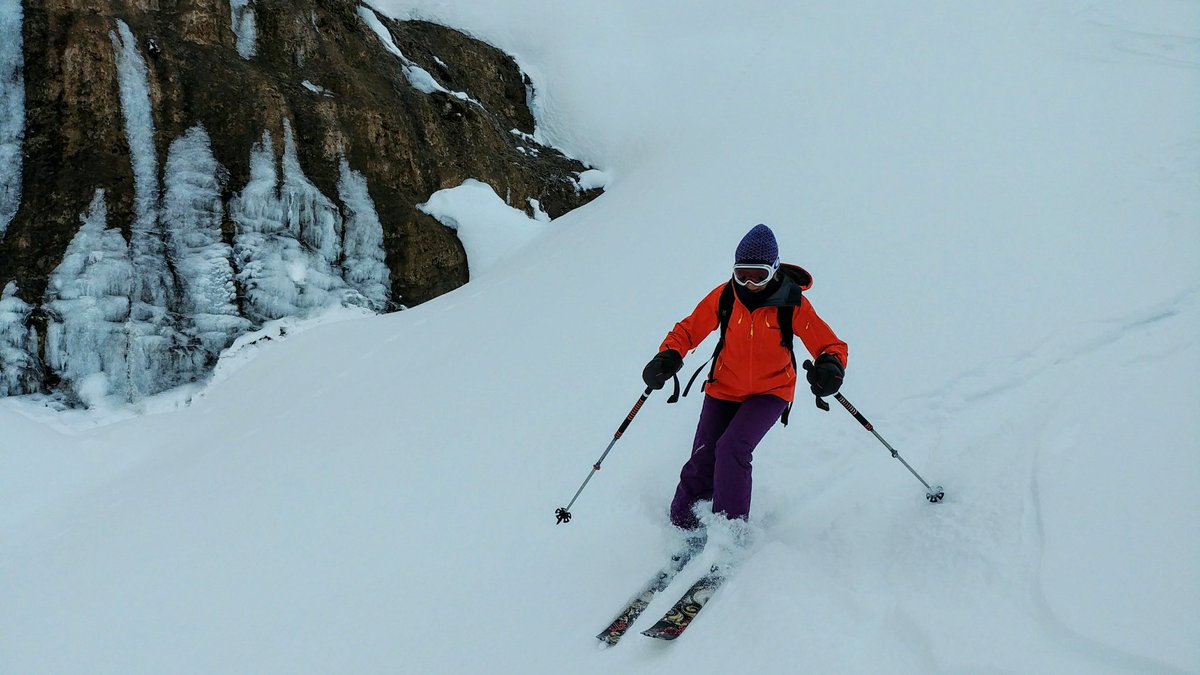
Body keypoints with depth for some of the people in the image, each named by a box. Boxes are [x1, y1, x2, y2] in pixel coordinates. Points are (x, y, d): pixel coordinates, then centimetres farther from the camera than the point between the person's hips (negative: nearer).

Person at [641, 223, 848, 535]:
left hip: (770, 392, -2)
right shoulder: (724, 296, -11)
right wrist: (668, 357, -20)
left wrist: (830, 368, -33)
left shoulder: (793, 303, -16)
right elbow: (688, 330, 0)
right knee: (702, 462, -4)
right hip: (724, 389, 2)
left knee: (732, 448, -24)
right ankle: (681, 526, 18)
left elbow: (831, 345, -10)